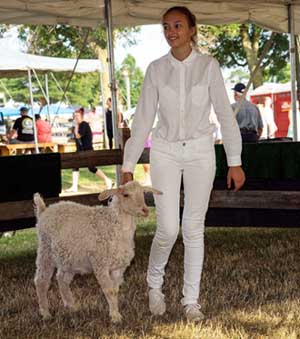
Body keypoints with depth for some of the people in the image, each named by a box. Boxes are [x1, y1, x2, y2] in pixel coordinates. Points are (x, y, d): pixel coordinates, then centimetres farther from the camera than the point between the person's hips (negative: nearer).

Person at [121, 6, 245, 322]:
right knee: (168, 228, -7)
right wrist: (128, 166, 0)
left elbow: (224, 114, -3)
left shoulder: (208, 65, -4)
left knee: (194, 228, 3)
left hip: (200, 152, 0)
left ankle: (191, 299, 14)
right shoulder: (156, 69, -1)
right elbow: (143, 119, 1)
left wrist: (235, 162, -5)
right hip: (165, 152, 0)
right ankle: (154, 282, 21)